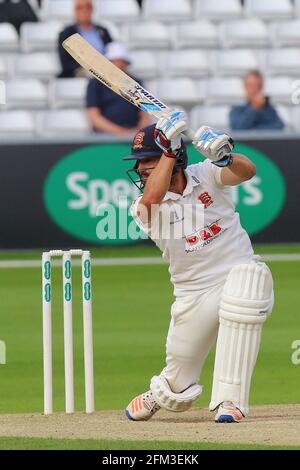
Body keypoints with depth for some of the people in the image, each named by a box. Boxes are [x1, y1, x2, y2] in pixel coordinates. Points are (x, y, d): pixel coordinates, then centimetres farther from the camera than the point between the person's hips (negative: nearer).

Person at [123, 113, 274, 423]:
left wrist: (224, 156, -41)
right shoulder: (143, 206, -4)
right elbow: (154, 196, -29)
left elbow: (246, 171, -21)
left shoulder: (205, 174, -2)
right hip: (194, 295, 1)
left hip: (241, 273, -1)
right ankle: (159, 395, 46)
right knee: (178, 394, 3)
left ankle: (229, 401, -30)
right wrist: (169, 147, -28)